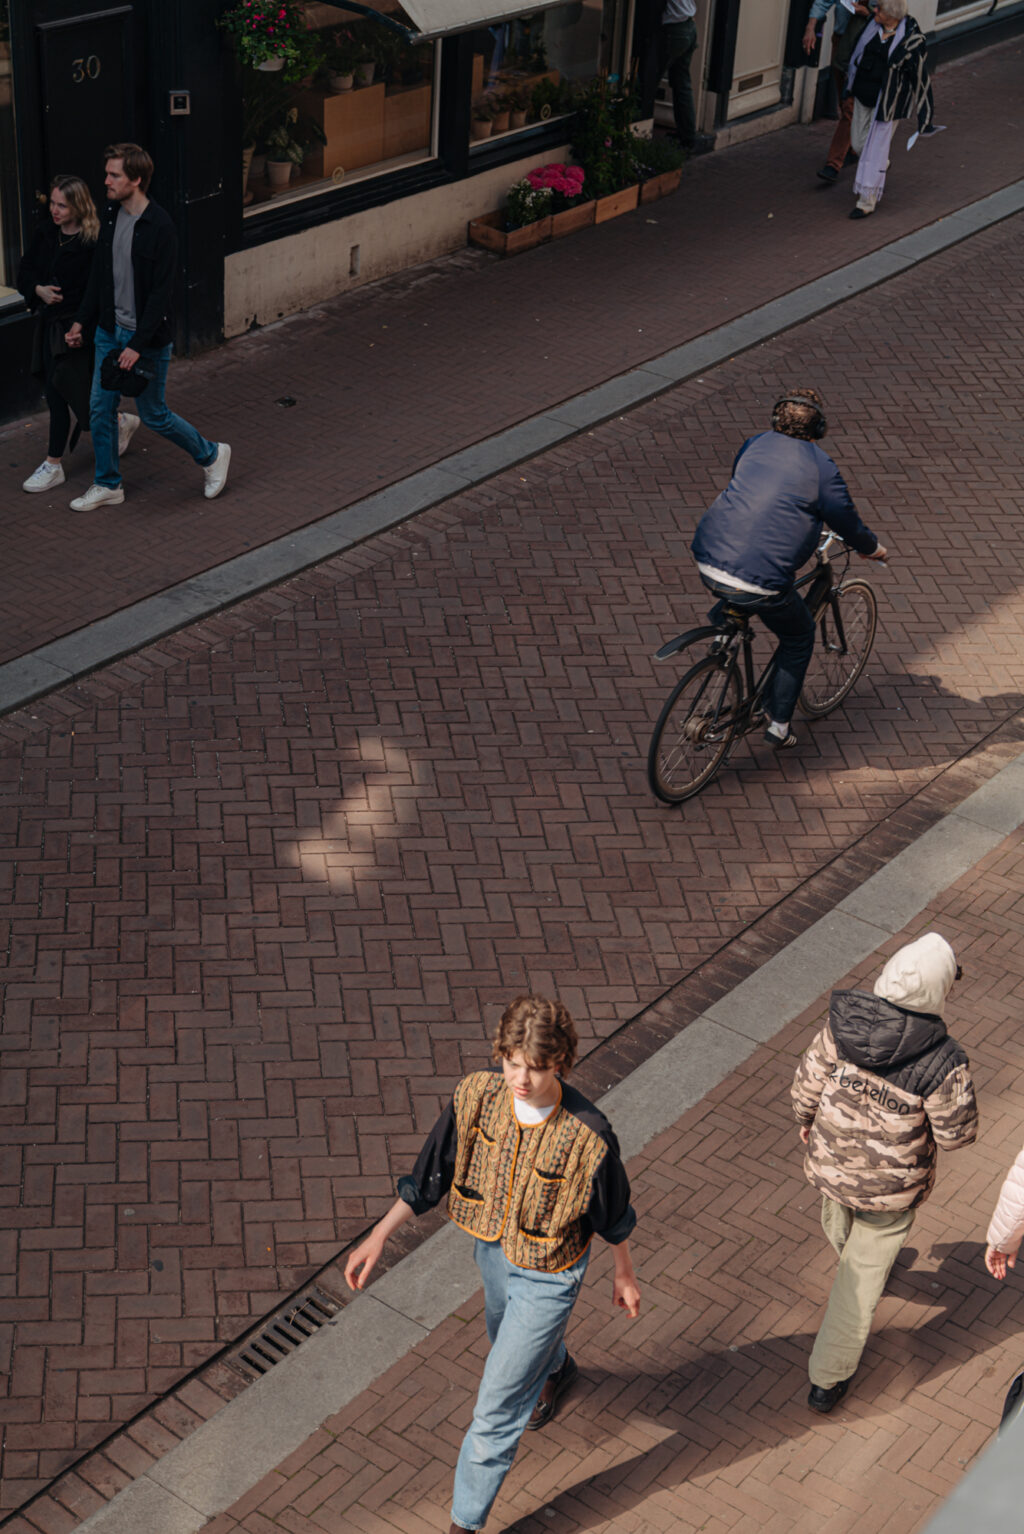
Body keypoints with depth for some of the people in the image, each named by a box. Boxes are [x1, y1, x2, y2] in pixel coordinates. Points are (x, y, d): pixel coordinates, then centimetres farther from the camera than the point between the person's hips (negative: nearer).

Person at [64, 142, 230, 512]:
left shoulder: (160, 228, -20)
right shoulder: (112, 215, 3)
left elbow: (161, 293, -21)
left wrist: (138, 345, -23)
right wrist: (82, 320, 12)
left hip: (147, 337, -7)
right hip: (110, 330, 7)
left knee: (153, 415, 4)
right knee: (100, 408, 9)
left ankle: (211, 455, 26)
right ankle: (108, 485, 23)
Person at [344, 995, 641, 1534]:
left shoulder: (588, 1136, -33)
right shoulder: (476, 1095, -22)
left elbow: (613, 1214, -13)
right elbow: (430, 1175, -8)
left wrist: (624, 1273, 2)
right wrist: (379, 1236, -10)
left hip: (548, 1272, -5)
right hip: (492, 1247, 5)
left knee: (497, 1409, 1)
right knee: (506, 1336, 36)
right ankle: (555, 1369, 72)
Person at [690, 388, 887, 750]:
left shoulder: (756, 444, 14)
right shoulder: (822, 469, -2)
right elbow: (848, 524, 8)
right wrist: (873, 548, 30)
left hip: (707, 560, 5)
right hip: (759, 579, -5)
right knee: (799, 636, 21)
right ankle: (778, 725, 26)